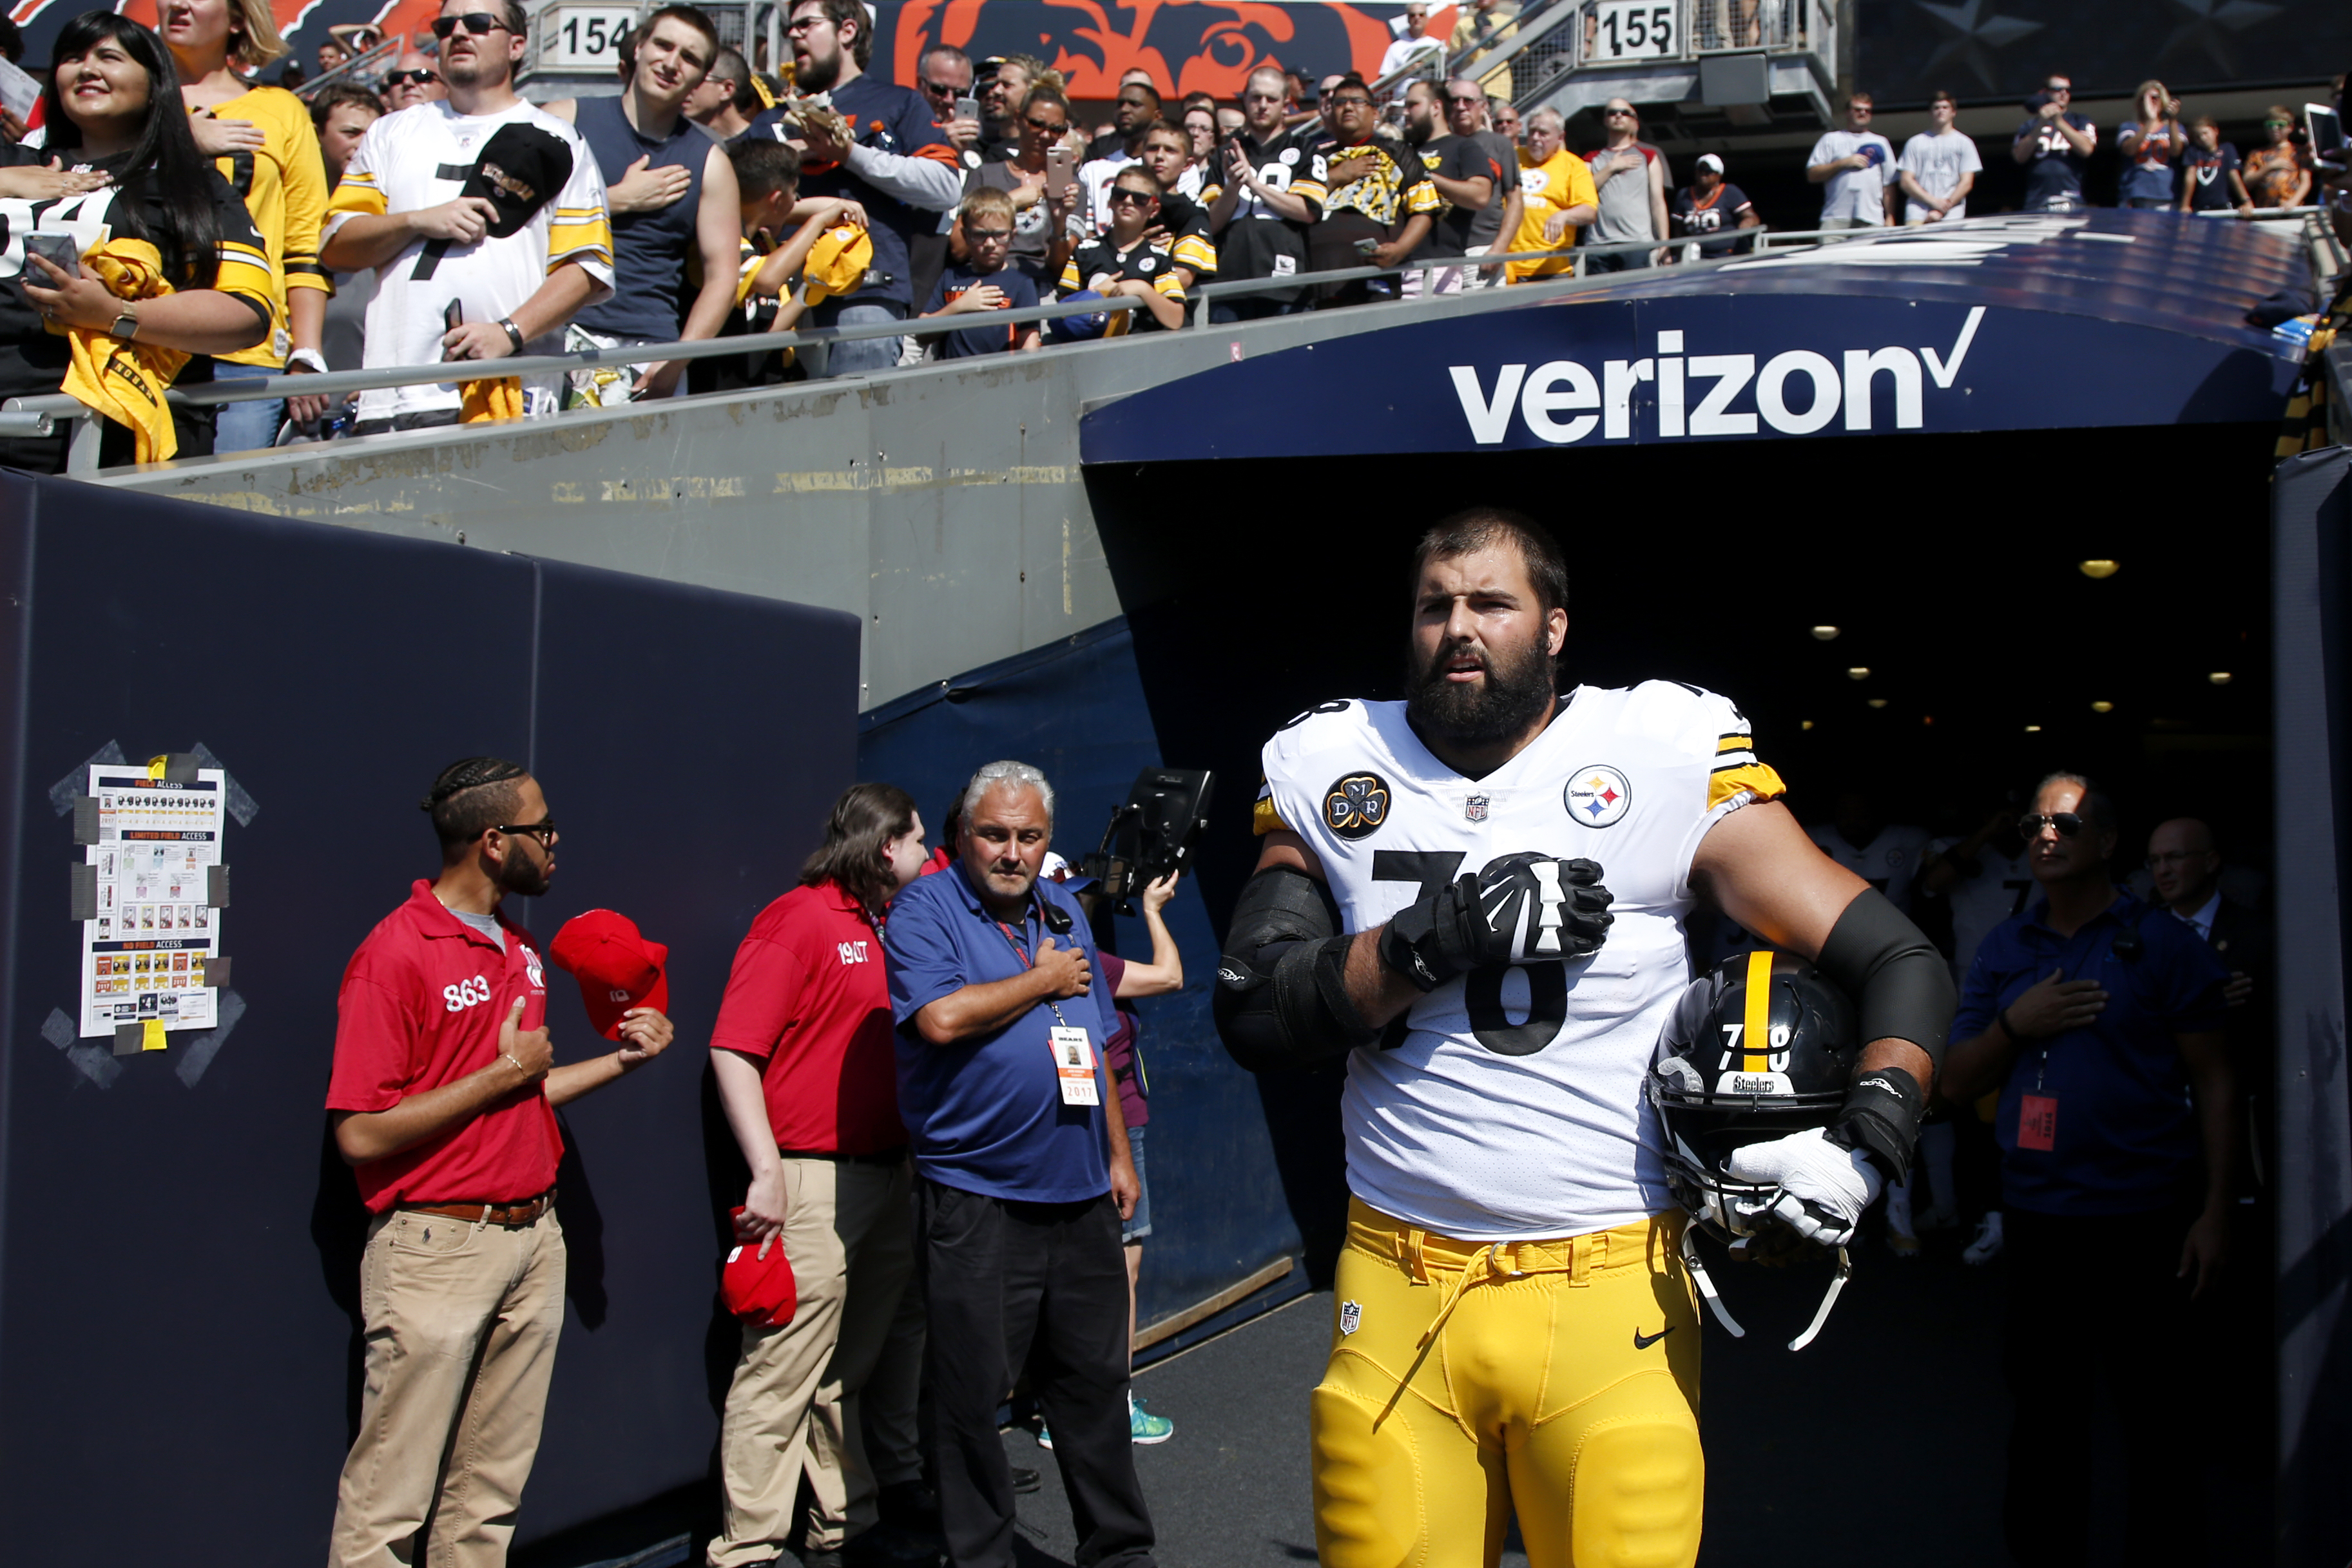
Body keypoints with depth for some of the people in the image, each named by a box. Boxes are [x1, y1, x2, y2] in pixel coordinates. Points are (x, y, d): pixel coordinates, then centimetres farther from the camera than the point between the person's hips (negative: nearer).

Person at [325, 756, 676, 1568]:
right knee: (390, 1500, -2)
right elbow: (362, 1134, -17)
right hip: (438, 1249, -8)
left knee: (491, 1490, 13)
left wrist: (622, 1058, 12)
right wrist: (505, 1071, -13)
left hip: (534, 1241, 8)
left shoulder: (521, 951, 14)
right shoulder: (396, 953, -12)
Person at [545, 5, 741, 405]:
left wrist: (678, 359, -7)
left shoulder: (709, 164, 12)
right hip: (555, 331, -1)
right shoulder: (566, 120, 10)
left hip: (645, 350, 1)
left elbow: (721, 277, 7)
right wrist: (619, 199, -1)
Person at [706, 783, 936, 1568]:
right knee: (781, 1372, -6)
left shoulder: (891, 929, 16)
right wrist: (767, 1172, -20)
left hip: (888, 1174, 8)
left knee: (850, 1370, 15)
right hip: (815, 1180, -8)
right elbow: (733, 1050, -13)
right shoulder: (797, 919, -7)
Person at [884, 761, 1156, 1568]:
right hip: (976, 1204, -6)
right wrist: (1045, 979, -9)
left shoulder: (1065, 912, 14)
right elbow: (942, 1017, -23)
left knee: (1095, 1382, 14)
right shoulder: (926, 908, -5)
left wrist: (1119, 1153, 19)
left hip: (1081, 1197, 6)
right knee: (971, 1397, 2)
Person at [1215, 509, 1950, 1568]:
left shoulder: (1666, 761, -1)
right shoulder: (1333, 774, 7)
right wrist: (1441, 936, -13)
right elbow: (1251, 1016, -1)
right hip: (1397, 1292, 2)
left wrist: (1863, 1148, -16)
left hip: (1610, 1292, -2)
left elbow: (1904, 965, 0)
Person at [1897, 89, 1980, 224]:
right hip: (1918, 216, 0)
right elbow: (1906, 182, 7)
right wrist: (1934, 201, -7)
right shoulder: (1915, 143, 15)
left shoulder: (1965, 143, 13)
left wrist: (1941, 212, -7)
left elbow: (1967, 183, 5)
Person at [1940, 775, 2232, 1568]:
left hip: (2145, 1220, -4)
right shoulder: (2004, 950, 11)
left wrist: (2215, 1209, -9)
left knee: (2155, 1417, 2)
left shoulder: (2163, 943, -1)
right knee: (2044, 1412, 11)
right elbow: (1956, 1081, 11)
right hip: (2037, 1217, 4)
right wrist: (2015, 1025, -8)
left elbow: (2214, 1081, -2)